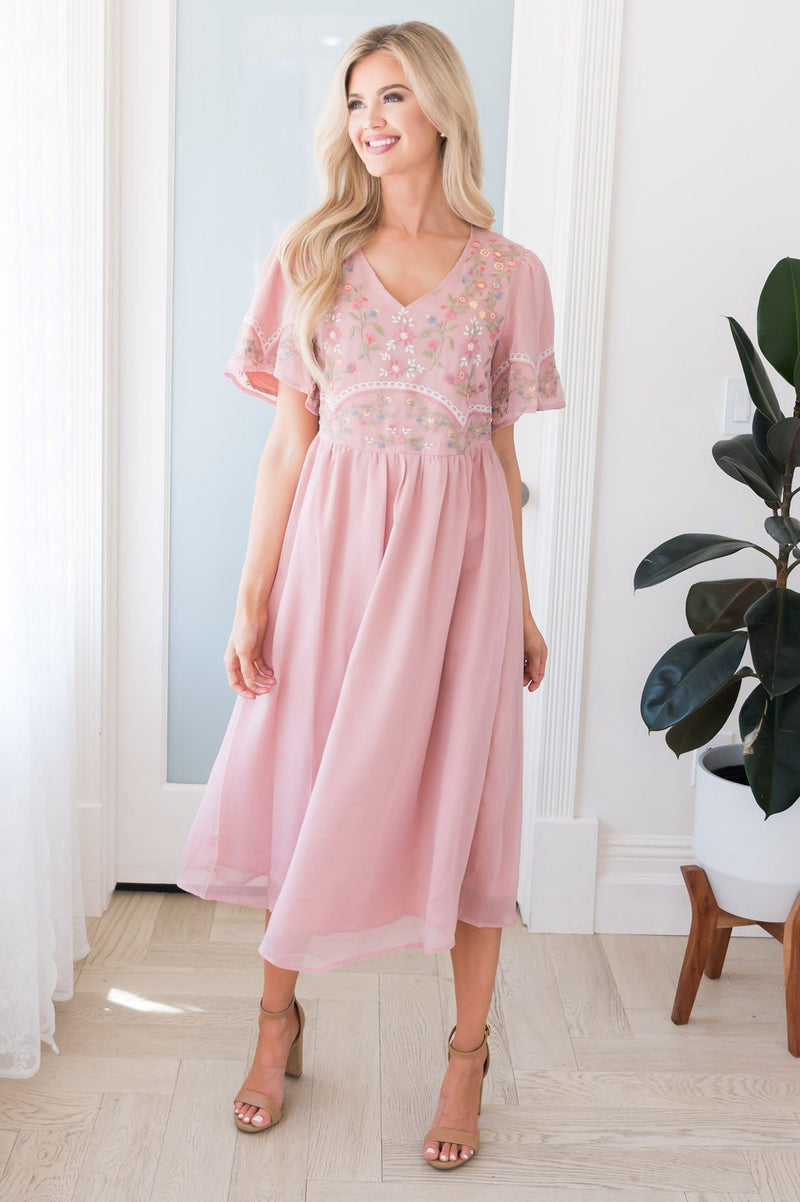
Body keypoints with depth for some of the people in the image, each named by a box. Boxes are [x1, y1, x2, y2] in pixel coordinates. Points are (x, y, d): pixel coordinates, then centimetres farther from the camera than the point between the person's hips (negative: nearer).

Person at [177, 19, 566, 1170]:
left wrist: (521, 606, 10)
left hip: (458, 552, 0)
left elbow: (505, 451, 8)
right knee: (304, 781, 9)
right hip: (333, 543, 1)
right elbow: (289, 441, 2)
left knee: (462, 793, 5)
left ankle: (467, 1056, 23)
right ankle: (280, 1015, 32)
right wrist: (253, 595, -2)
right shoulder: (310, 256, 4)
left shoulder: (508, 274, 4)